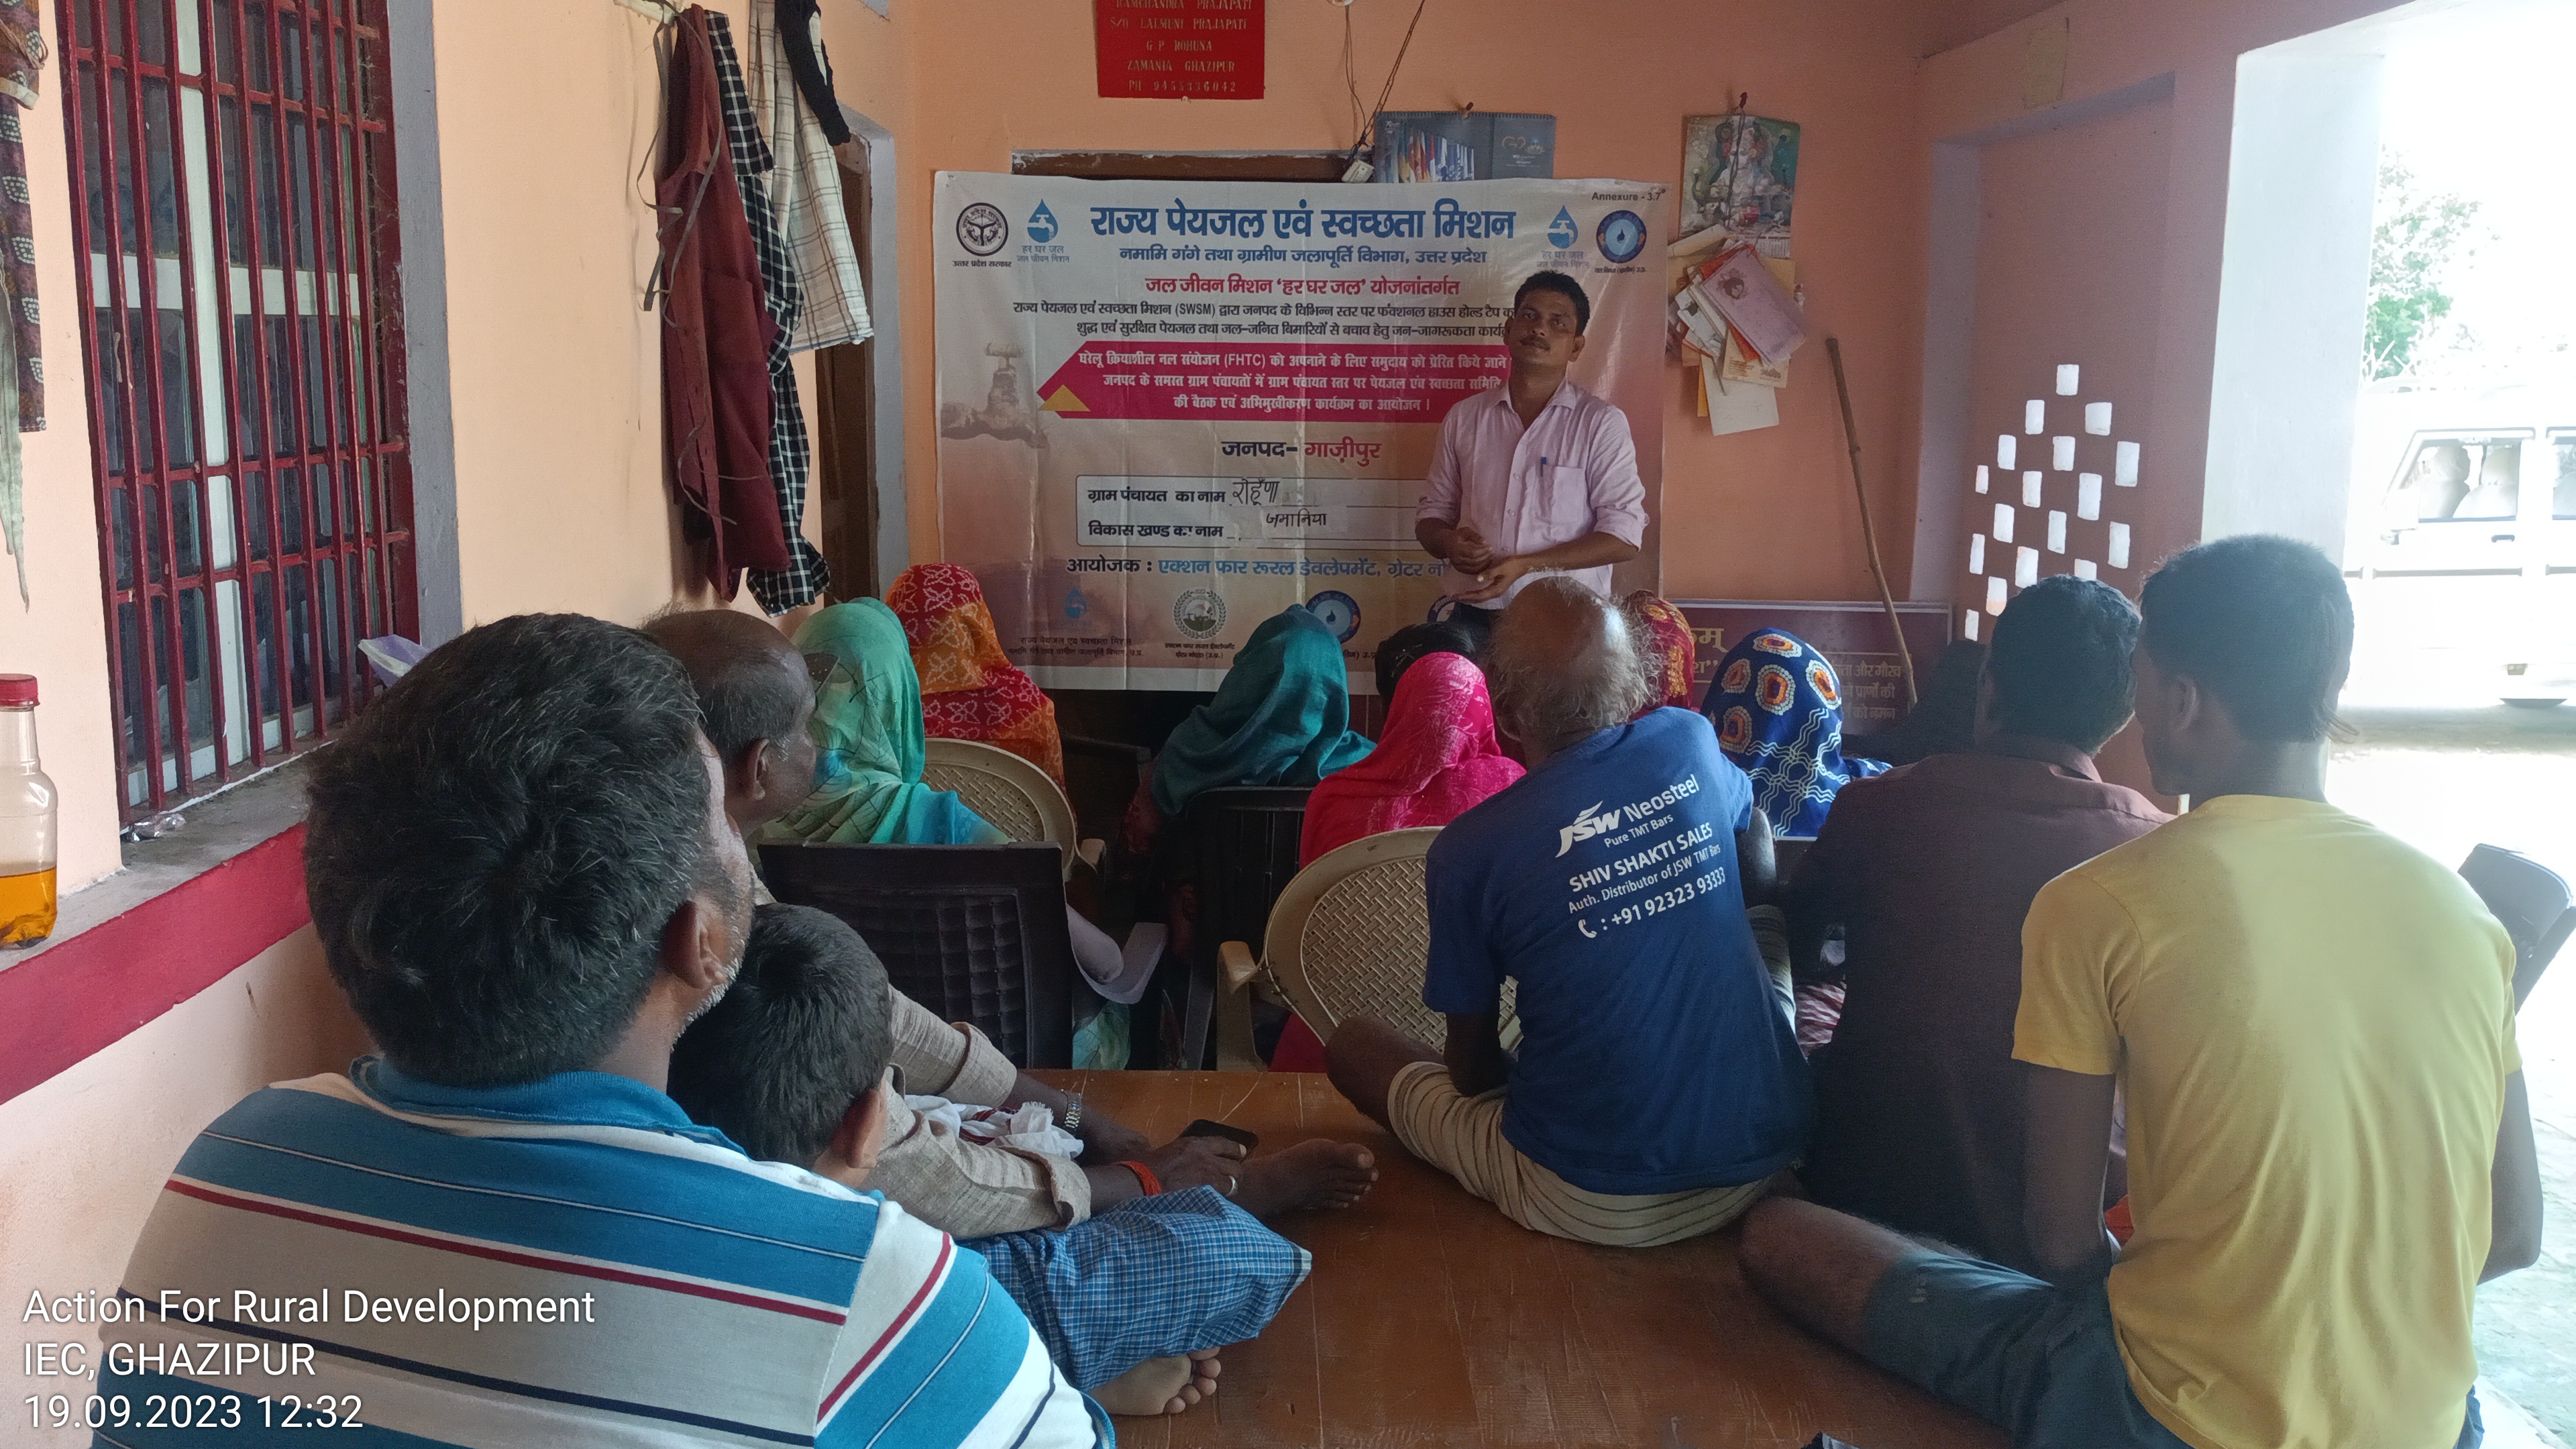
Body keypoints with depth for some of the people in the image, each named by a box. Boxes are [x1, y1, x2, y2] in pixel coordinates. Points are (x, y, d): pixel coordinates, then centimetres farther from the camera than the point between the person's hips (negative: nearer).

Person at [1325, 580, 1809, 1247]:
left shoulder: (1468, 849, -15)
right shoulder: (1690, 742, -4)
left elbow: (1471, 1066, -2)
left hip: (1599, 1207, -4)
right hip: (1765, 1162, 4)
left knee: (1352, 1044, 14)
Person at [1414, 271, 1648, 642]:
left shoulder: (1602, 423, -1)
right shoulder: (1464, 418, 10)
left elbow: (1623, 535, -6)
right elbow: (1433, 512, 18)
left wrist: (1526, 565, -16)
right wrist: (1449, 542, -7)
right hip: (1474, 619, 3)